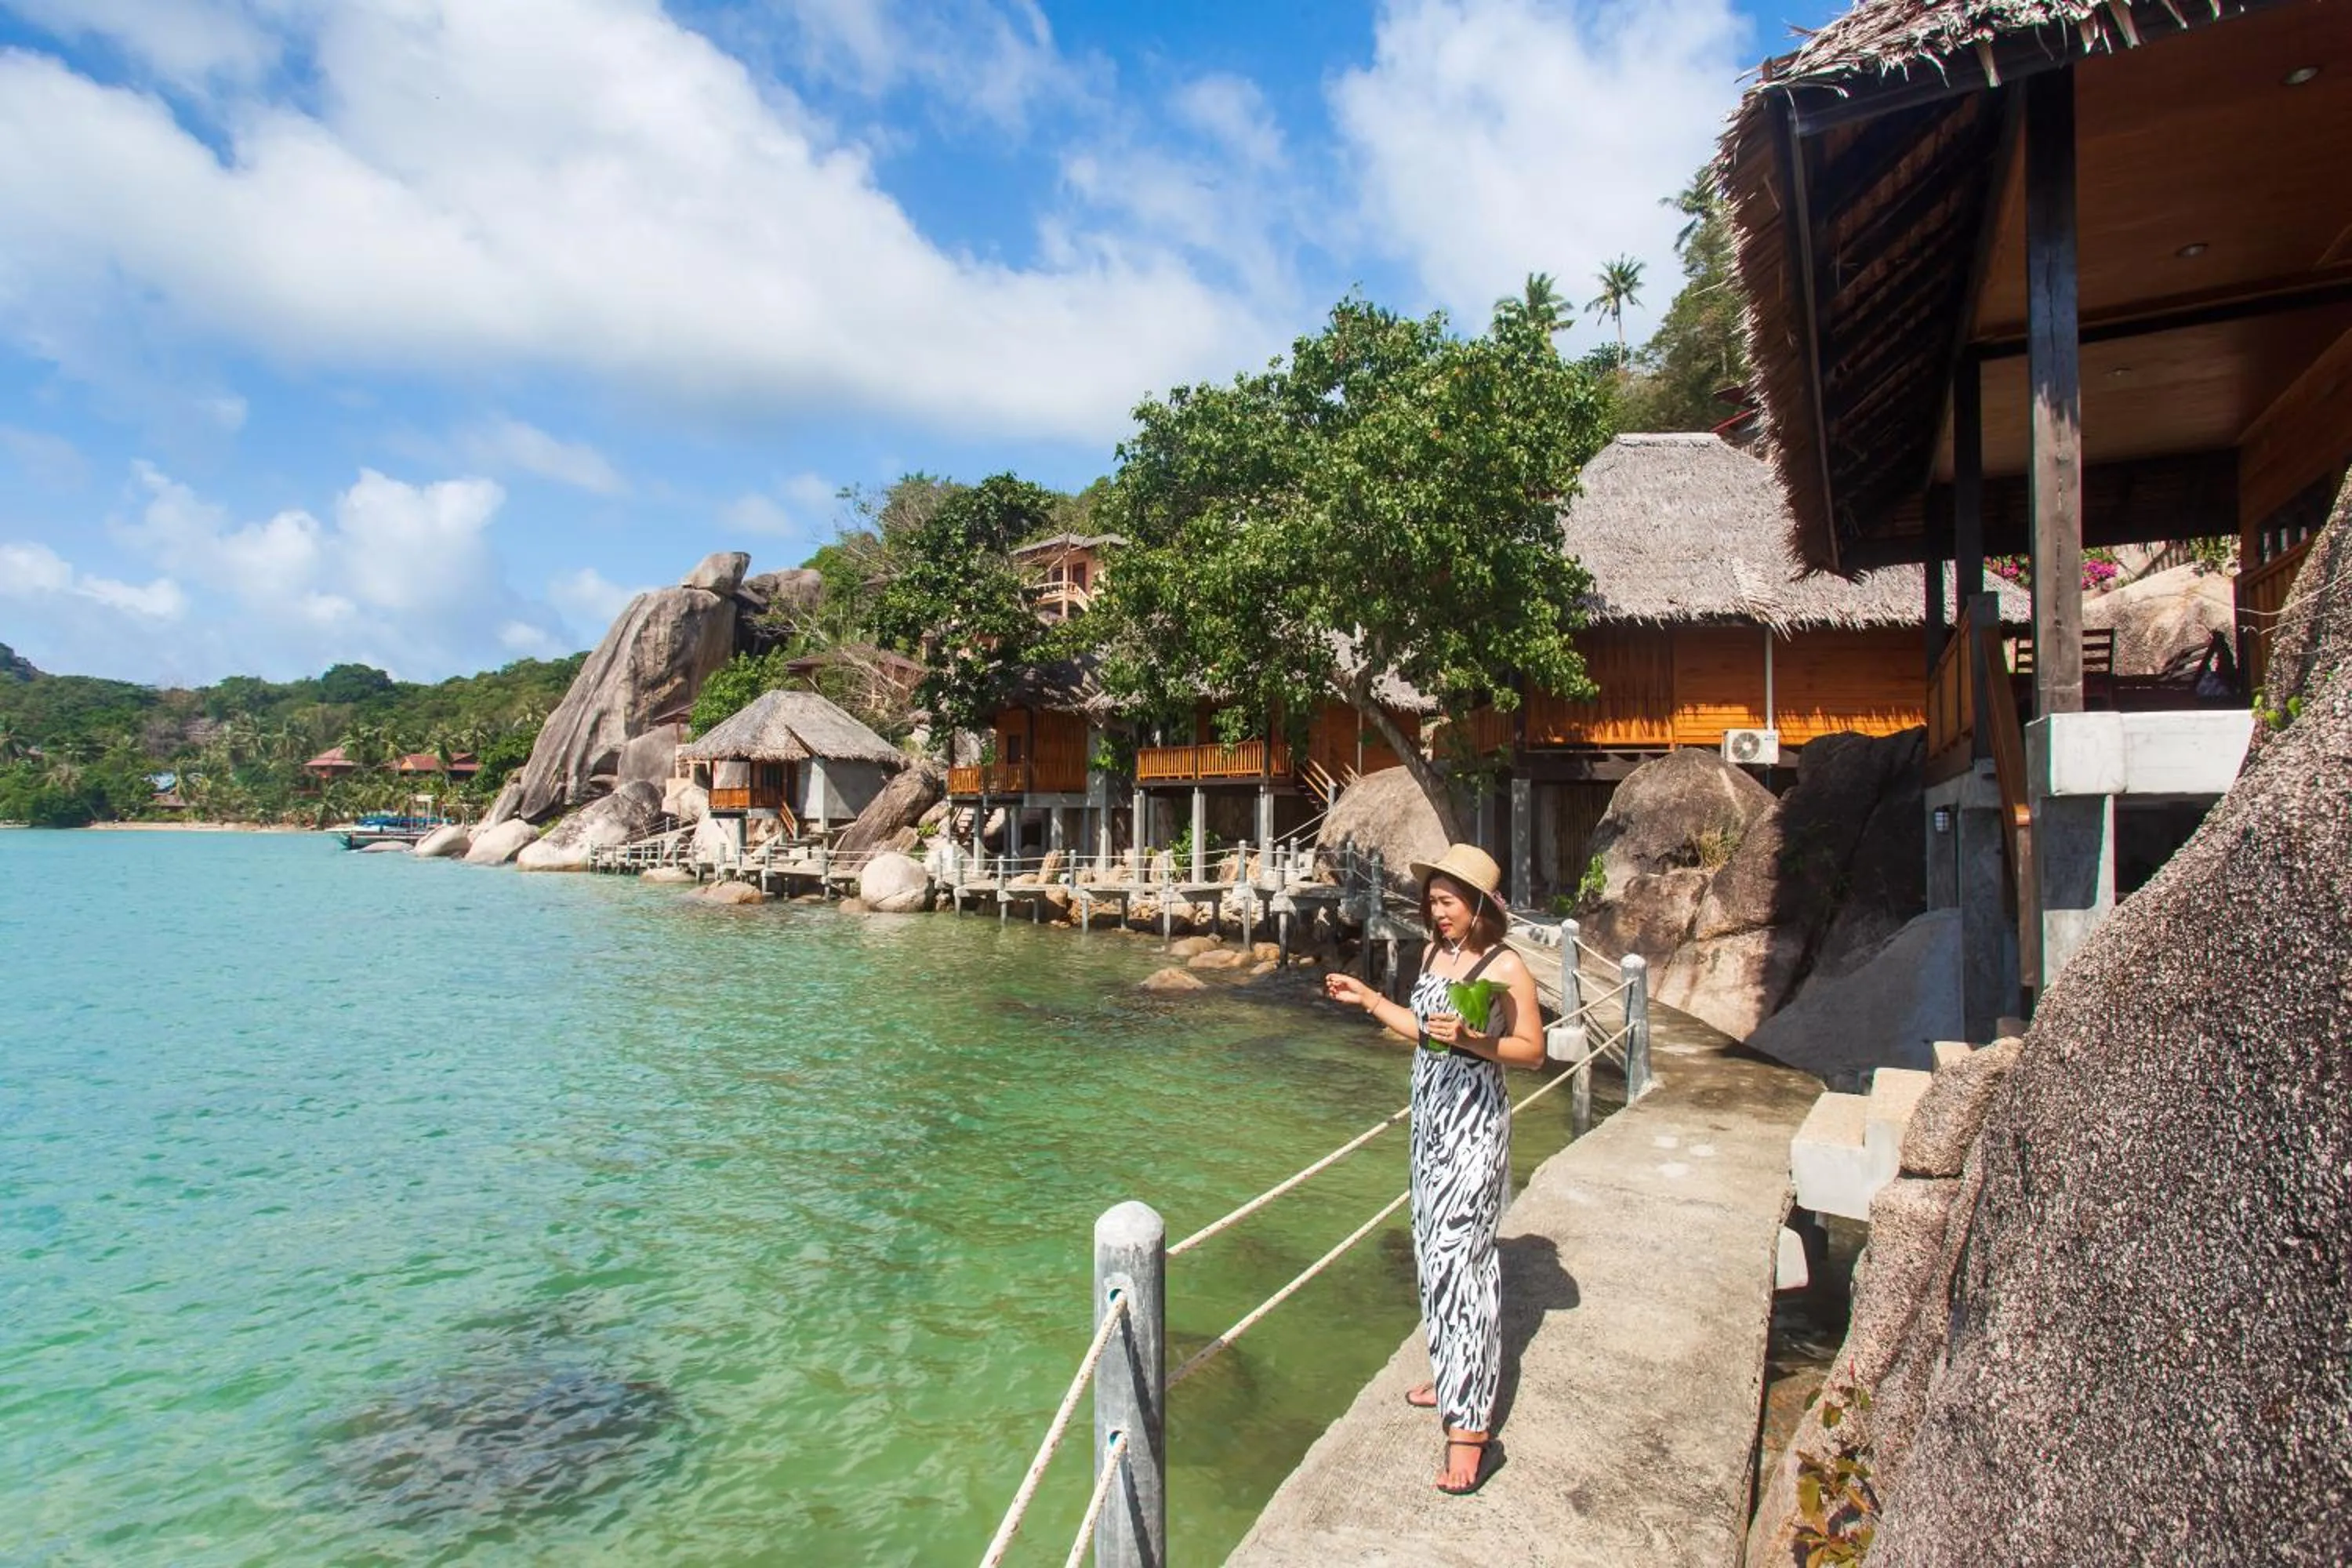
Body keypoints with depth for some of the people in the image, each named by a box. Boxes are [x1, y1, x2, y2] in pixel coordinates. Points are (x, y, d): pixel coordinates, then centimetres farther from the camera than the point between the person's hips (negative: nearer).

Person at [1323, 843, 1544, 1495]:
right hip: (1430, 1116, 8)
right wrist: (1368, 999, 17)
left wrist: (1471, 1041, -26)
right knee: (1434, 1245, 15)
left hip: (1475, 1122, -8)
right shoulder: (1432, 954, 8)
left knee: (1460, 1251, -9)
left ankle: (1469, 1421, -4)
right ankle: (1453, 1376, 32)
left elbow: (1533, 1051, -12)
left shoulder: (1506, 967, -13)